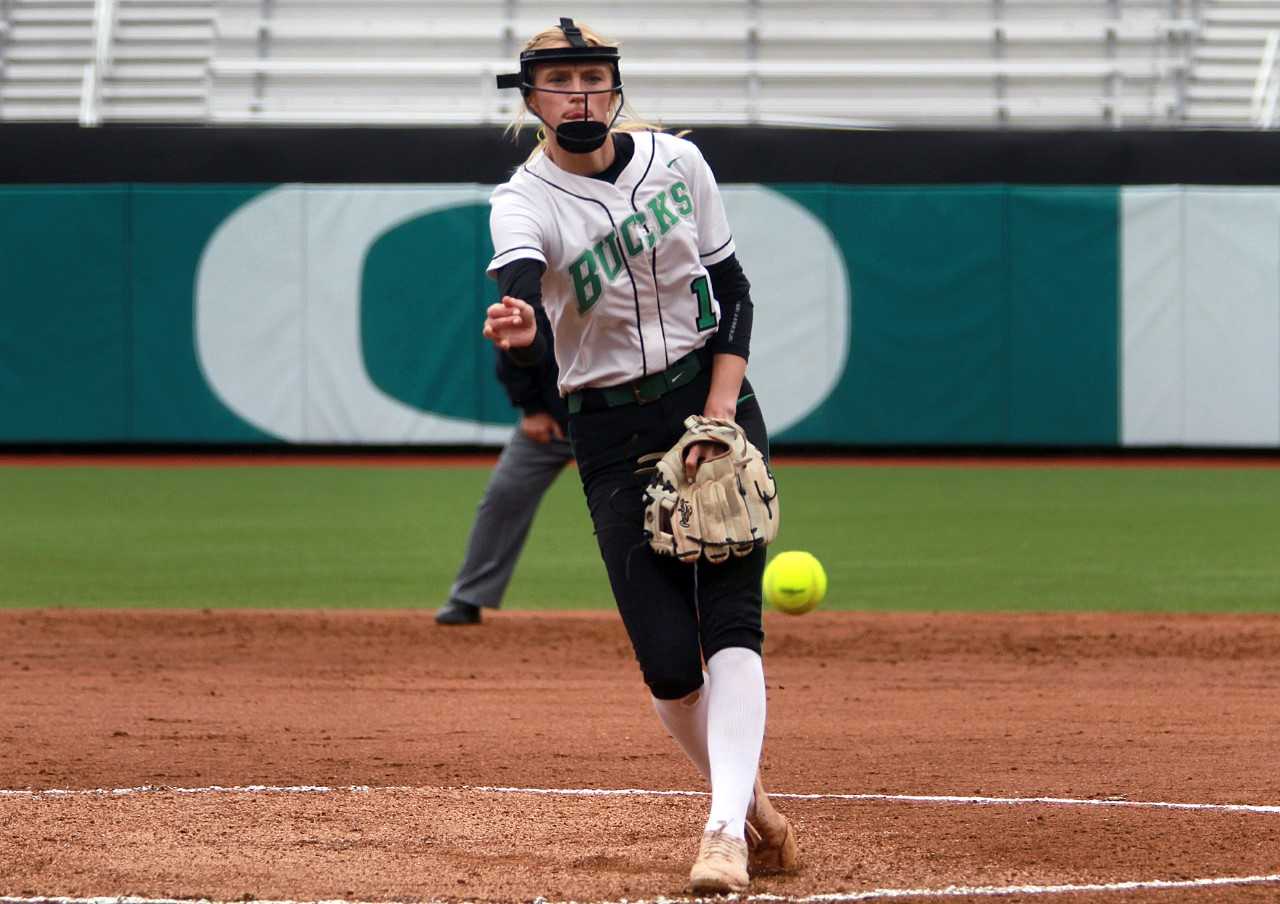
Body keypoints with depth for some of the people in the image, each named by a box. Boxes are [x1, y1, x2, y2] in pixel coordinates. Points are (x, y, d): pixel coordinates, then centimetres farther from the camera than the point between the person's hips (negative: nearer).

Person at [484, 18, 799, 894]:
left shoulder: (676, 162, -2)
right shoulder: (524, 201, -10)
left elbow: (734, 292, 4)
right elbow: (520, 284, -32)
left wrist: (720, 416, -9)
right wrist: (518, 328, -58)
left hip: (715, 402, 1)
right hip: (611, 434, -1)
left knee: (729, 619, -16)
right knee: (667, 658, -7)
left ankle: (726, 833, -26)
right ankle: (754, 807, 17)